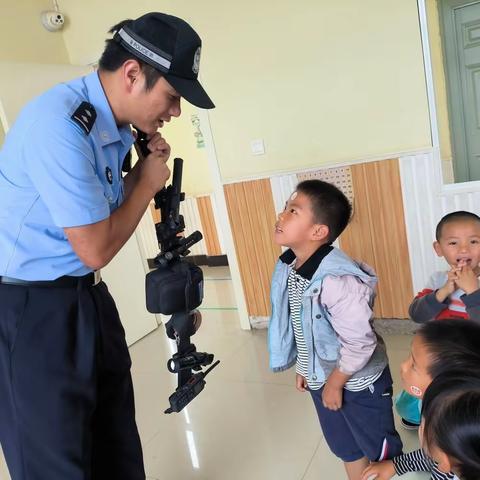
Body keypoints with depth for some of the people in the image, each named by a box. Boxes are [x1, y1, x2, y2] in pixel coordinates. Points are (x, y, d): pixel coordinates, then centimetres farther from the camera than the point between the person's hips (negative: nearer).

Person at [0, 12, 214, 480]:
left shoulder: (115, 123, 4)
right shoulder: (59, 123, -24)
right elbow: (97, 249, -22)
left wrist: (143, 165, 0)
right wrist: (148, 182, -9)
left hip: (87, 296, 8)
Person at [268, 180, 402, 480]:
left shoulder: (336, 279, -33)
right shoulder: (288, 268, -8)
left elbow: (361, 342, -28)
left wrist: (335, 383, -16)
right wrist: (303, 368, 11)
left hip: (359, 381, -7)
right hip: (320, 377, 7)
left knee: (380, 450, 18)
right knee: (346, 448, 27)